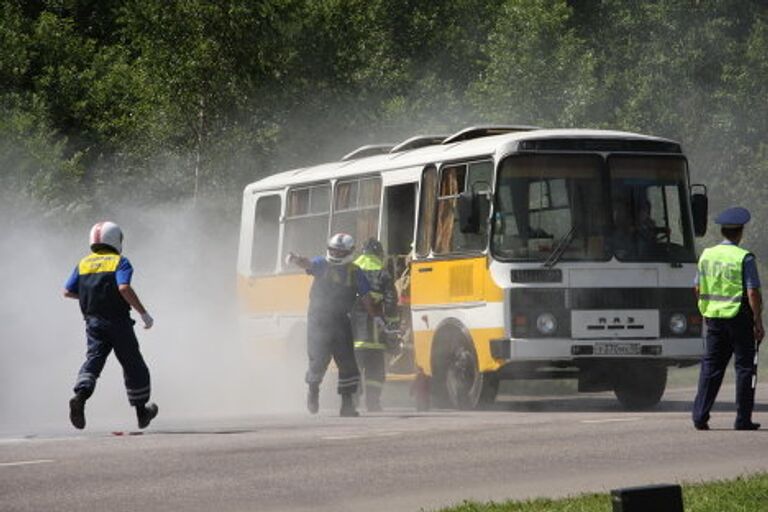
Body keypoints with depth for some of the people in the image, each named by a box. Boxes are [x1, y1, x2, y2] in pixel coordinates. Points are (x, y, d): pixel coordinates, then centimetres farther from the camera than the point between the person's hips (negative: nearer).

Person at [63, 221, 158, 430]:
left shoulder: (83, 264, 11)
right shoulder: (119, 262, -4)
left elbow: (68, 292, 13)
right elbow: (124, 288, -20)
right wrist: (143, 313, -15)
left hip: (93, 321, 4)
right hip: (118, 321, -4)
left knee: (94, 359, -5)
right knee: (133, 364, 10)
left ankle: (80, 396, -34)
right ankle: (141, 411, 21)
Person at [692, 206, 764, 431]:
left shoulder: (707, 255, 5)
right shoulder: (744, 258, -11)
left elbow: (698, 290, 11)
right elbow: (753, 293, -15)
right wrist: (758, 322, -10)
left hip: (714, 318, 5)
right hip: (740, 318, -5)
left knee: (711, 366, 9)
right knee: (744, 366, 4)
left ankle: (700, 416, 1)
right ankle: (743, 419, 4)